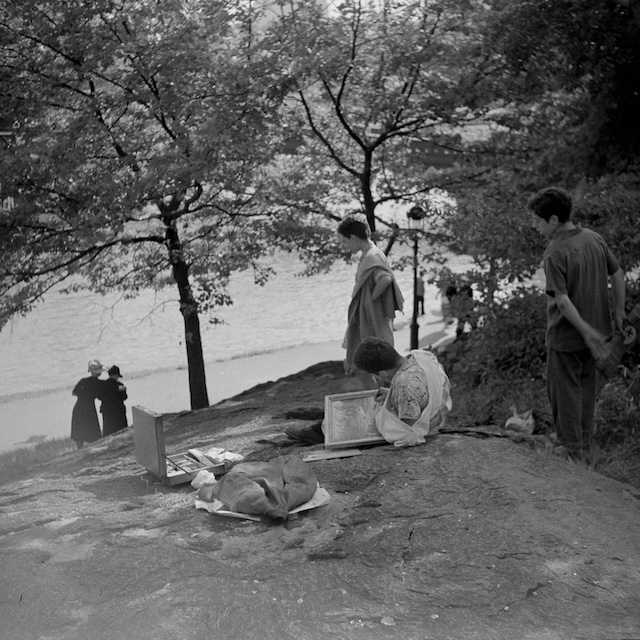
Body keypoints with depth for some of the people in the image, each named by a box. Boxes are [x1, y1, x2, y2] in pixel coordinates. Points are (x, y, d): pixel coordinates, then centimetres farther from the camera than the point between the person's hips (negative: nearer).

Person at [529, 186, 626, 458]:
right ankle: (584, 440, 33)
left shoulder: (555, 253, -22)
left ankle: (571, 448, 18)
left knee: (565, 390, 8)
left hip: (566, 336, -7)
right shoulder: (594, 238, -1)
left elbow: (562, 299, -26)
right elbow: (617, 275, 6)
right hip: (597, 328, 7)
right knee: (587, 385, 20)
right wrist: (618, 311, 15)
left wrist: (586, 331, -22)